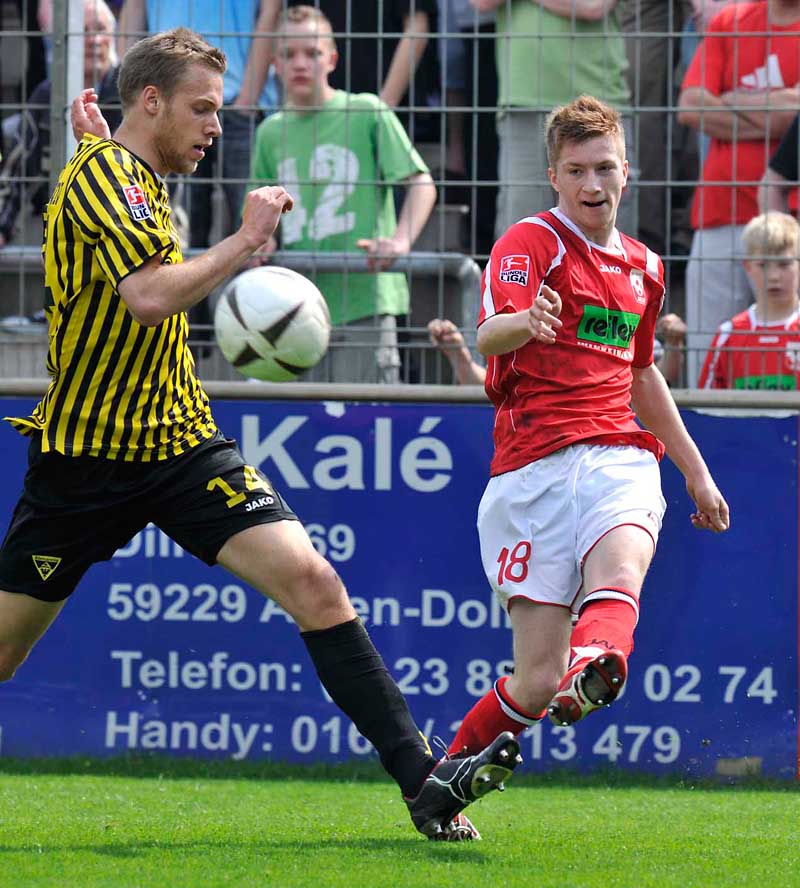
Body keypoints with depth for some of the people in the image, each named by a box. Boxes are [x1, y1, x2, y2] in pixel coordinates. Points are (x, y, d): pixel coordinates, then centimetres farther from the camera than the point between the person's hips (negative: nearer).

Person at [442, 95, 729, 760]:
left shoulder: (643, 266, 21)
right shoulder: (531, 242, 1)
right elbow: (488, 337, -19)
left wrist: (696, 470, 38)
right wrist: (525, 322, -42)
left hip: (620, 454, 4)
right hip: (535, 463, -4)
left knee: (619, 572, -34)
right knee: (536, 685, -9)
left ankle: (596, 670, -66)